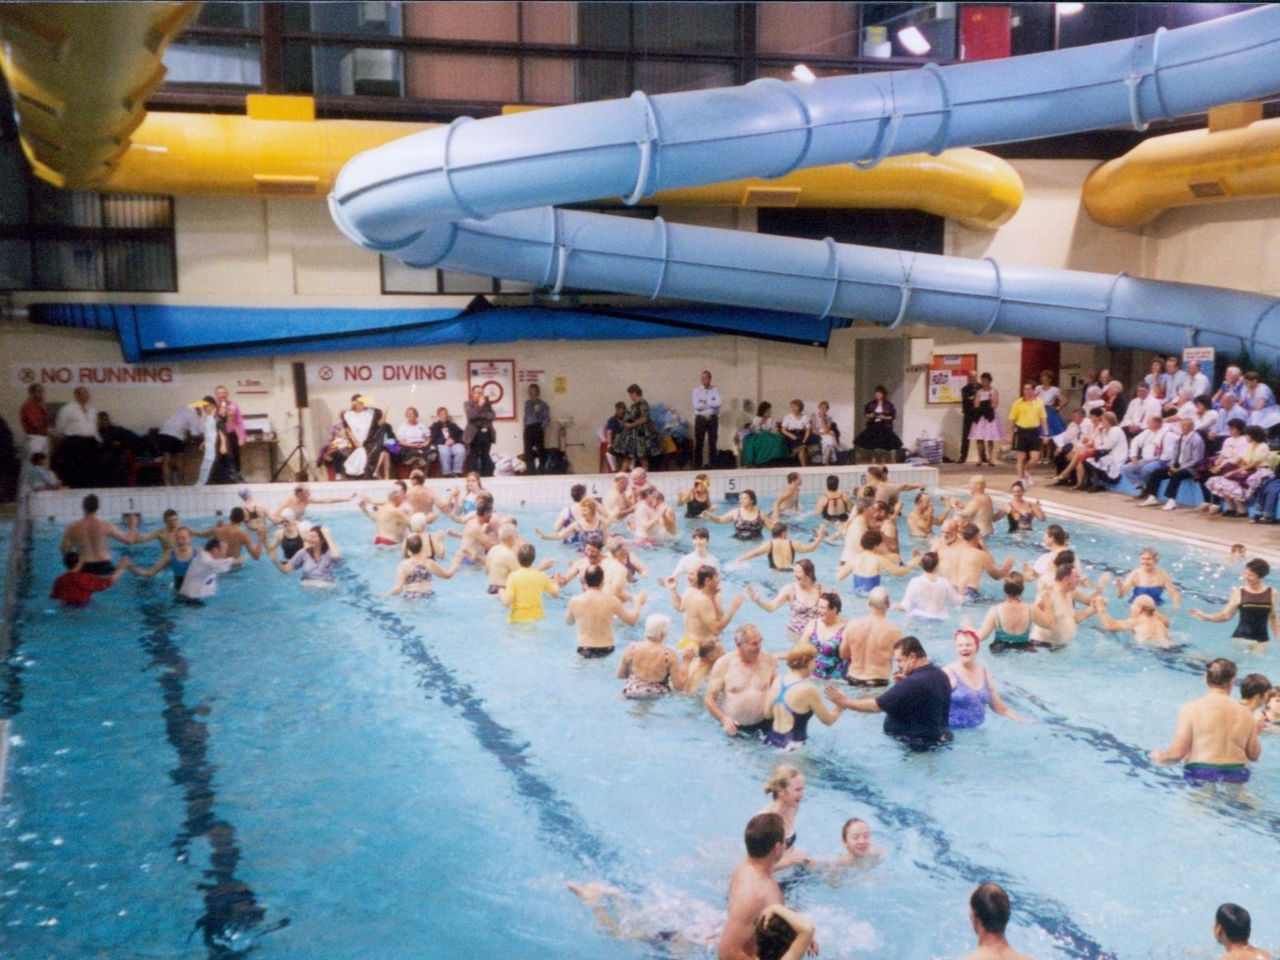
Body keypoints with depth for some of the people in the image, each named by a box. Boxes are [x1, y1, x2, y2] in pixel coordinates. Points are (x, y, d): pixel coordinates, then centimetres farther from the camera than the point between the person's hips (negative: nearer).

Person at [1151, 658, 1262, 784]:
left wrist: (1159, 757, 11)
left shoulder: (1191, 709, -5)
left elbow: (1178, 751, -10)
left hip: (1200, 776, -3)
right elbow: (1254, 756, 12)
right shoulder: (1245, 713, 4)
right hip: (1235, 778, 3)